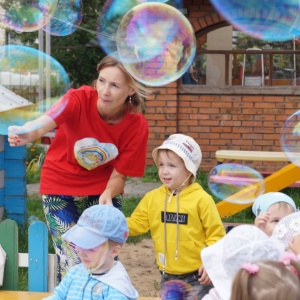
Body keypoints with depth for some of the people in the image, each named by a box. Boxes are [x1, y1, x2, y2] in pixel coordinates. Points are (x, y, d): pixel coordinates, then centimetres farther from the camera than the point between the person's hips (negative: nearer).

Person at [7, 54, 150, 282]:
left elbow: (120, 173, -9)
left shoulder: (137, 125, -17)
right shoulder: (79, 100, -25)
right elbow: (46, 122, -45)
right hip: (60, 188, -2)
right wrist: (28, 134, -67)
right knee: (72, 262, -7)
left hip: (102, 190, 2)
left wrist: (107, 196, -31)